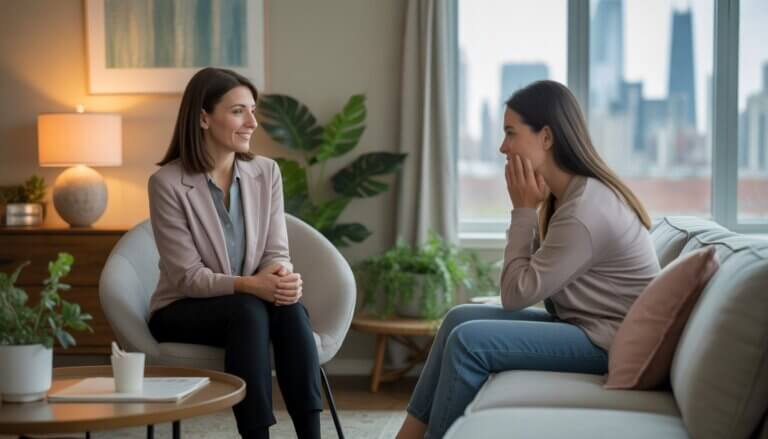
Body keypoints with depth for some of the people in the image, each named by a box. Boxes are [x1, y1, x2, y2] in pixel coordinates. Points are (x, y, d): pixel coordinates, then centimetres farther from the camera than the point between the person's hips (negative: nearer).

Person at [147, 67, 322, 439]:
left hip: (249, 305, 4)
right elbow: (188, 277, -17)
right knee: (249, 310, -34)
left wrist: (281, 277, -26)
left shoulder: (266, 172, 0)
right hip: (183, 312, -4)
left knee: (290, 307, -29)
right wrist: (248, 285, -32)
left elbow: (277, 252, -2)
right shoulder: (168, 183, -15)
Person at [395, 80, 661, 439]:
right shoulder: (569, 193, 7)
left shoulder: (584, 211, -24)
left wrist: (523, 210, -12)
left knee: (469, 340, -18)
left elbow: (516, 293, -16)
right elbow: (532, 282, 8)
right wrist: (530, 210, -2)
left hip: (610, 342, -10)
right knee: (461, 318, 3)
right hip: (583, 325, 10)